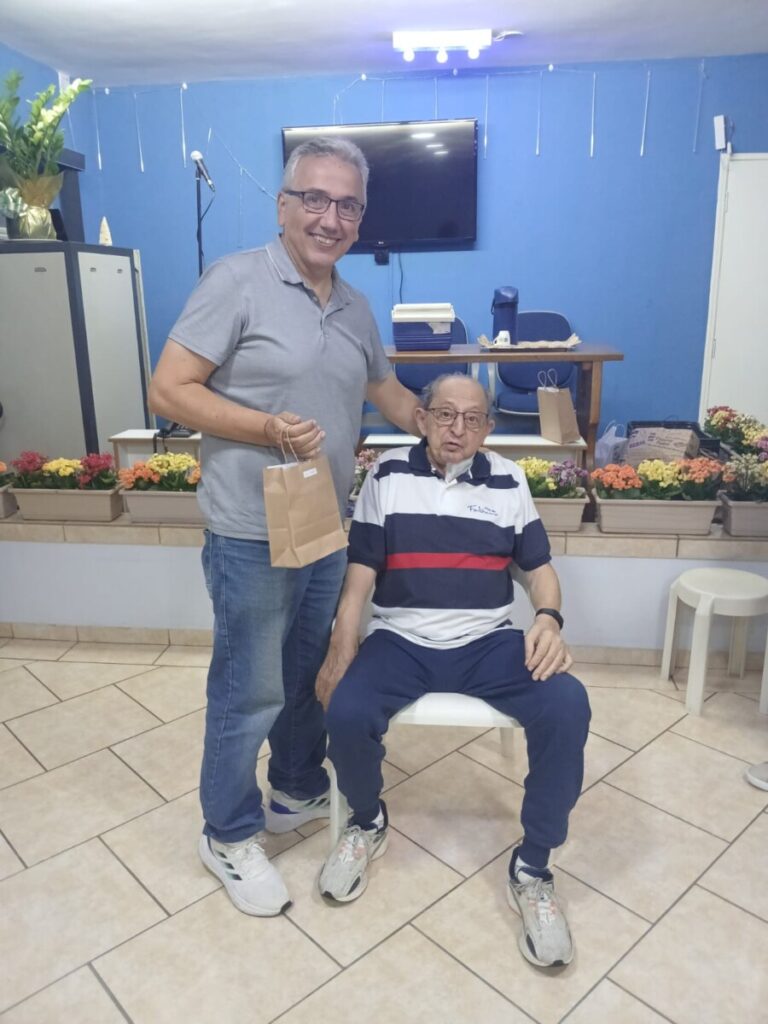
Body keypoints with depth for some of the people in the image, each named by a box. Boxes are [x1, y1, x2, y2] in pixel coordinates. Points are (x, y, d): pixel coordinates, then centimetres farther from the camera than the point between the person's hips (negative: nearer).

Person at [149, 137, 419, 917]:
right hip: (252, 537, -7)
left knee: (311, 676, 21)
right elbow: (168, 391, -14)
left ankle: (298, 793, 44)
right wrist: (268, 429, -23)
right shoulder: (237, 281, -11)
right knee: (250, 693, 6)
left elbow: (389, 393, 24)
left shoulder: (355, 309, 10)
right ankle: (229, 836, 29)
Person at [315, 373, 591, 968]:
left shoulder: (509, 480, 8)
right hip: (402, 642, 0)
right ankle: (368, 824, 7)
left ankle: (532, 868, -3)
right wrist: (341, 651, -9)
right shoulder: (388, 475, 4)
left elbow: (539, 566, 10)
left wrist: (549, 619, -12)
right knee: (347, 713, -29)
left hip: (488, 643, 1)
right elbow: (360, 571, 2)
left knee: (568, 708, -26)